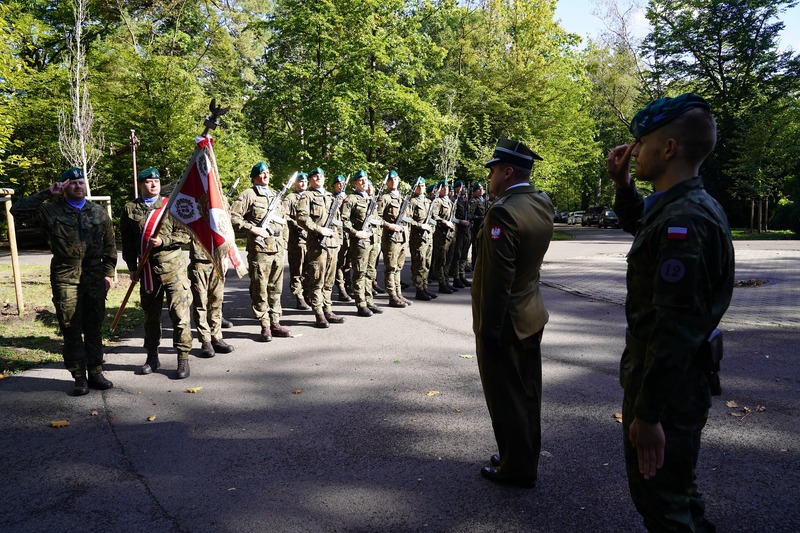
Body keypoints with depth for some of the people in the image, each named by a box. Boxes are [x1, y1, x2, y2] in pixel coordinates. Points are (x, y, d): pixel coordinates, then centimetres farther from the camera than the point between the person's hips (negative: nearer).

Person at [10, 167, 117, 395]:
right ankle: (79, 378, 10)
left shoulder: (98, 212, 10)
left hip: (94, 277, 2)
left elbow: (109, 245, 11)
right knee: (71, 330, 2)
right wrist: (47, 193, -6)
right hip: (65, 278, -2)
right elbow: (18, 210, -4)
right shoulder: (51, 211, 4)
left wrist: (109, 272, 5)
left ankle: (95, 373, 18)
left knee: (94, 328, 8)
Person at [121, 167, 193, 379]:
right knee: (150, 315, 13)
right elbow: (127, 242, 10)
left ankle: (183, 359, 2)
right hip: (147, 270, 3)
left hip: (173, 268, -2)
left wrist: (163, 241, -15)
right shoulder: (130, 209, 8)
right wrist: (132, 268, 5)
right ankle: (152, 357, 26)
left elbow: (185, 235, -1)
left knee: (179, 314, -5)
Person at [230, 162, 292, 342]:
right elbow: (233, 217, -10)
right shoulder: (248, 195, -1)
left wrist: (283, 242, 17)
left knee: (275, 288, 10)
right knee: (260, 289, -1)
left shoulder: (275, 196, 19)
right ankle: (265, 327, 6)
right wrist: (253, 228, -16)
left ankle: (275, 323, 18)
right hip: (259, 248, -6)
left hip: (278, 249, 6)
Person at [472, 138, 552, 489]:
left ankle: (516, 468, 21)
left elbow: (498, 278, -24)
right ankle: (526, 460, 34)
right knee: (527, 394, 19)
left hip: (505, 321, -9)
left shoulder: (504, 212, -23)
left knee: (506, 399, 6)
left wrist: (489, 329, -18)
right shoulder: (542, 205, 4)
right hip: (532, 317, 9)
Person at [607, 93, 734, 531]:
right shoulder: (684, 205, 5)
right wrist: (623, 184, 9)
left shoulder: (682, 220, -26)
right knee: (676, 489, 28)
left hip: (668, 386, -10)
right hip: (681, 380, 10)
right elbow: (637, 225, 28)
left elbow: (675, 328, -29)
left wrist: (647, 414, -25)